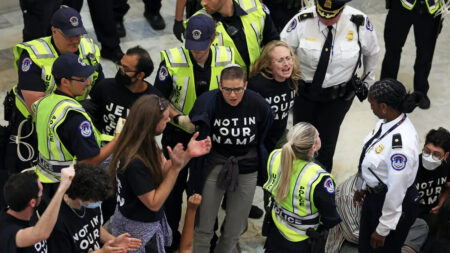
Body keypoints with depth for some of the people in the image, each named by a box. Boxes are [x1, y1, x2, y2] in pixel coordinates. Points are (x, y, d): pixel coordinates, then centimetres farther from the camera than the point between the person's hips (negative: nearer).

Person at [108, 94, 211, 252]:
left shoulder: (146, 143, -8)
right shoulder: (134, 162, -34)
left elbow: (163, 169, 1)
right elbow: (154, 203, -26)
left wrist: (188, 154, -15)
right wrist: (176, 168, -31)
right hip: (139, 230, -9)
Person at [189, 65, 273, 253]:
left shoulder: (259, 104, -11)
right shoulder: (208, 102, -17)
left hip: (246, 171, 1)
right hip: (214, 166, -1)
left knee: (234, 231, 12)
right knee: (203, 229, 4)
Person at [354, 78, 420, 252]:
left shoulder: (402, 144, -35)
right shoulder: (386, 121, -10)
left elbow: (396, 191, -26)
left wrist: (383, 229, -16)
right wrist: (362, 186, 20)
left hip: (395, 204, -8)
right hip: (374, 195, 8)